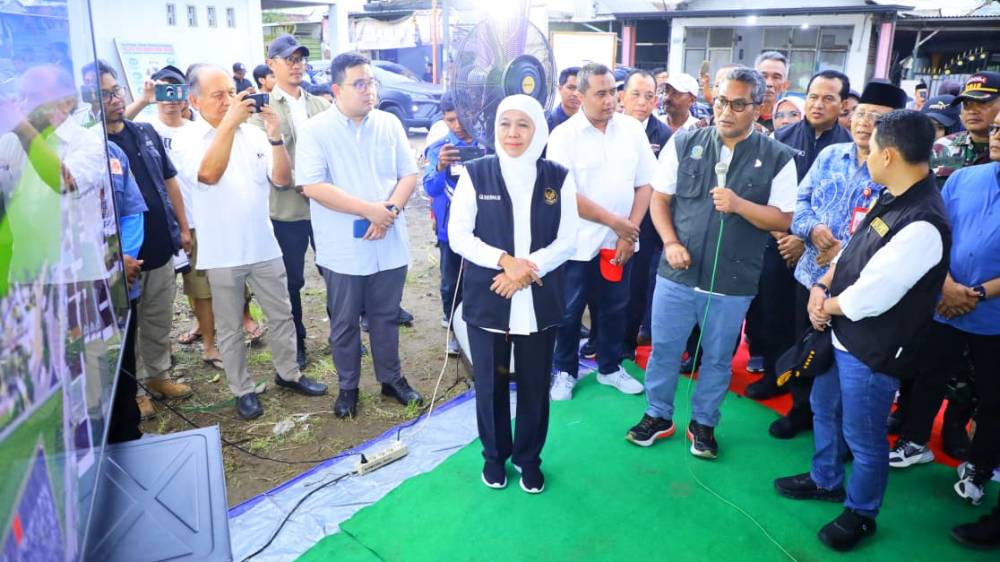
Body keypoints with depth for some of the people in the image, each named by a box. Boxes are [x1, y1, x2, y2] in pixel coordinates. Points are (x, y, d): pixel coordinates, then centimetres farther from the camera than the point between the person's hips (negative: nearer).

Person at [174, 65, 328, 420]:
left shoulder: (253, 133, 2)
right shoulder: (190, 139, -8)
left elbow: (282, 179, -5)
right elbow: (208, 173, -28)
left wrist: (276, 137, -19)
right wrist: (229, 122, -32)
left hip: (264, 246, 4)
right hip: (222, 254, -3)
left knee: (281, 316, 15)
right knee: (230, 328, 10)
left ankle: (288, 374, 34)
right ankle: (243, 390, 25)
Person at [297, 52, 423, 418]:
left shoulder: (389, 124, 4)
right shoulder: (316, 130, -7)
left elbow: (408, 174, 4)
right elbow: (312, 186, -16)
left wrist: (390, 210, -15)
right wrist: (369, 210, -20)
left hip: (389, 244, 3)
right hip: (344, 248, -3)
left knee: (386, 317, 16)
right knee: (344, 323, 11)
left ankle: (391, 379, 33)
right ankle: (348, 387, 29)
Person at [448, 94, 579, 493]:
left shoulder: (558, 178, 0)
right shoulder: (476, 173, -3)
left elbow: (567, 240, -1)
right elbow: (459, 235, -5)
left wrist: (528, 268, -16)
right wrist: (504, 261, -18)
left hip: (541, 301, 1)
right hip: (487, 299, -1)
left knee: (535, 384, 11)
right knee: (490, 383, 11)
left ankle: (529, 458, 33)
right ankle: (494, 455, 34)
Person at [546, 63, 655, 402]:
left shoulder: (632, 129, 1)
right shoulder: (564, 135, -10)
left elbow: (645, 184, 3)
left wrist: (630, 230, -7)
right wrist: (614, 221, -15)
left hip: (620, 242, 4)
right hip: (578, 243, -3)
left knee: (614, 309, 16)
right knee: (569, 312, 9)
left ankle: (610, 368, 34)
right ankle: (565, 371, 28)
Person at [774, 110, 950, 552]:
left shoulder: (922, 225, -29)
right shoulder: (892, 199, 2)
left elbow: (868, 298, -28)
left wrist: (827, 306, -10)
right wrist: (821, 287, -4)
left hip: (871, 349, -9)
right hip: (840, 333, 9)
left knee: (863, 437, 10)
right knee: (824, 409, 26)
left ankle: (860, 514, 33)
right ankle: (825, 481, 48)